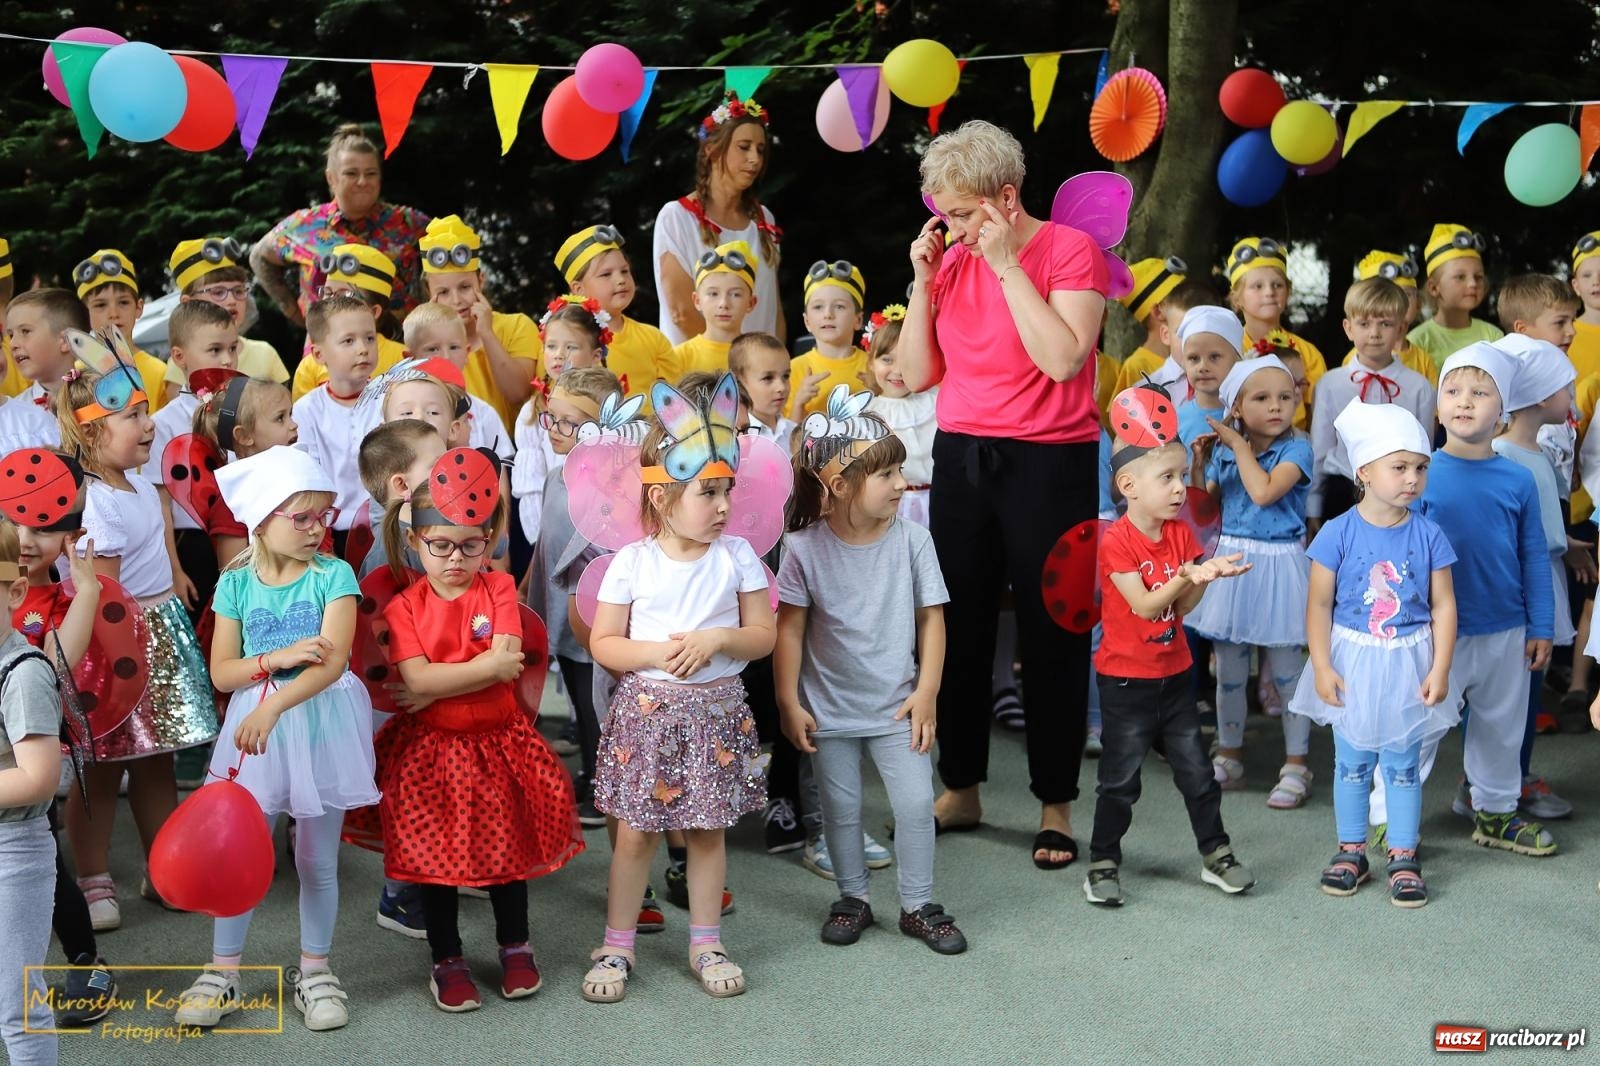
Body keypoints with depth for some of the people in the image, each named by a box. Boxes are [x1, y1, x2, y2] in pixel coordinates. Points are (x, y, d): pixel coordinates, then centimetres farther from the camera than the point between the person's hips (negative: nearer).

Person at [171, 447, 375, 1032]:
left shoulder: (333, 575, -8)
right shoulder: (236, 583, -1)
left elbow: (335, 659, -20)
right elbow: (221, 671, -2)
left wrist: (274, 704, -31)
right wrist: (277, 659, -19)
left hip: (320, 723, -1)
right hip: (254, 722, 2)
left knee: (316, 859, 9)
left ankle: (314, 970, 24)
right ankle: (223, 971, 21)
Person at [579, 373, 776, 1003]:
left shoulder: (737, 557, -1)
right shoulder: (631, 562, -5)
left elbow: (763, 636, 0)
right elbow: (602, 643, -3)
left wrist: (718, 639, -18)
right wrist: (654, 652, -19)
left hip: (715, 711, 1)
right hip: (645, 709, -1)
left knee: (707, 829, 10)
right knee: (635, 832, 4)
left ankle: (706, 944, 24)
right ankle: (616, 946, 18)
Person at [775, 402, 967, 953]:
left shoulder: (911, 540, -9)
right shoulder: (805, 547, -13)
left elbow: (931, 619, -2)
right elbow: (789, 628, -7)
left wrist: (926, 692, -5)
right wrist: (789, 704, -7)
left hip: (896, 706, 1)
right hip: (830, 710, -1)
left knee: (916, 802, -1)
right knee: (840, 808, 11)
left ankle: (917, 905, 16)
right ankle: (853, 898, 31)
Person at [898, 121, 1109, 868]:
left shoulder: (1070, 250, -8)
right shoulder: (951, 260, 7)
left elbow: (1063, 359, -22)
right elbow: (916, 374, 5)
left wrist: (1007, 264, -18)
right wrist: (923, 281, -4)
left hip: (1050, 464, -5)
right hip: (960, 460, 5)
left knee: (1051, 634, 3)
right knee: (959, 628, 10)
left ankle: (1056, 804, 15)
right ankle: (960, 790, 24)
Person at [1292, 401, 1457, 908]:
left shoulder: (1428, 535, -7)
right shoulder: (1338, 533, -11)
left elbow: (1443, 606, -3)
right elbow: (1319, 604, -8)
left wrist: (1439, 670, -8)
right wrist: (1322, 667, -11)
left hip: (1408, 663, 0)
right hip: (1353, 660, 0)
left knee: (1402, 766, 10)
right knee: (1352, 764, 12)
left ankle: (1402, 858, 21)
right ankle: (1351, 851, 26)